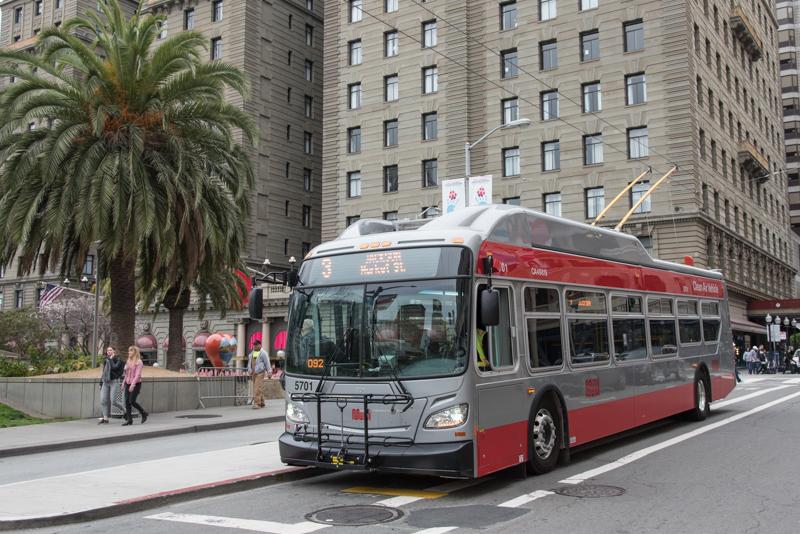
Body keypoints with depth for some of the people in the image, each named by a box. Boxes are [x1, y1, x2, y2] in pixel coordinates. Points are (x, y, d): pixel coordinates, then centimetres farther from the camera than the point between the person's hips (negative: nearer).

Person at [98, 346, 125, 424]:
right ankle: (105, 419, 0)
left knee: (113, 400, -12)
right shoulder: (105, 360, 15)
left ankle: (124, 410, 14)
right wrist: (101, 383, 16)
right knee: (103, 401, -3)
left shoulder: (118, 360, -2)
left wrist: (111, 359, -11)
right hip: (105, 382, 6)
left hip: (114, 382, -6)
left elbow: (114, 367, -21)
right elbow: (103, 372, 20)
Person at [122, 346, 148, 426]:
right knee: (127, 402, 1)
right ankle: (129, 420, 6)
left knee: (132, 401, -10)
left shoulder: (138, 362, -10)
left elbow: (137, 374, -18)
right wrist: (124, 382, 15)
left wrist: (133, 384, -27)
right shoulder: (128, 361, 13)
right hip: (128, 383, 7)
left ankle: (143, 413, 11)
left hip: (136, 384, -7)